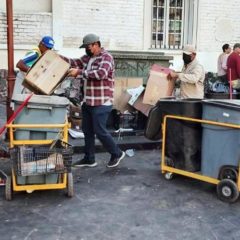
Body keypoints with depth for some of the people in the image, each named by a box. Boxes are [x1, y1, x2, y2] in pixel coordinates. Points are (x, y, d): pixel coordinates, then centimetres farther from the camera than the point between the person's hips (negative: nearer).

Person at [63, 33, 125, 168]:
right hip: (88, 102, 9)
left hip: (101, 103, -9)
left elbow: (101, 73, -28)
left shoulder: (106, 57, -13)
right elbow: (76, 62, 16)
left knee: (100, 131, -5)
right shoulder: (88, 57, 14)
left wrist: (79, 72, -28)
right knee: (87, 131, 13)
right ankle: (89, 159, 24)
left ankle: (117, 153, 15)